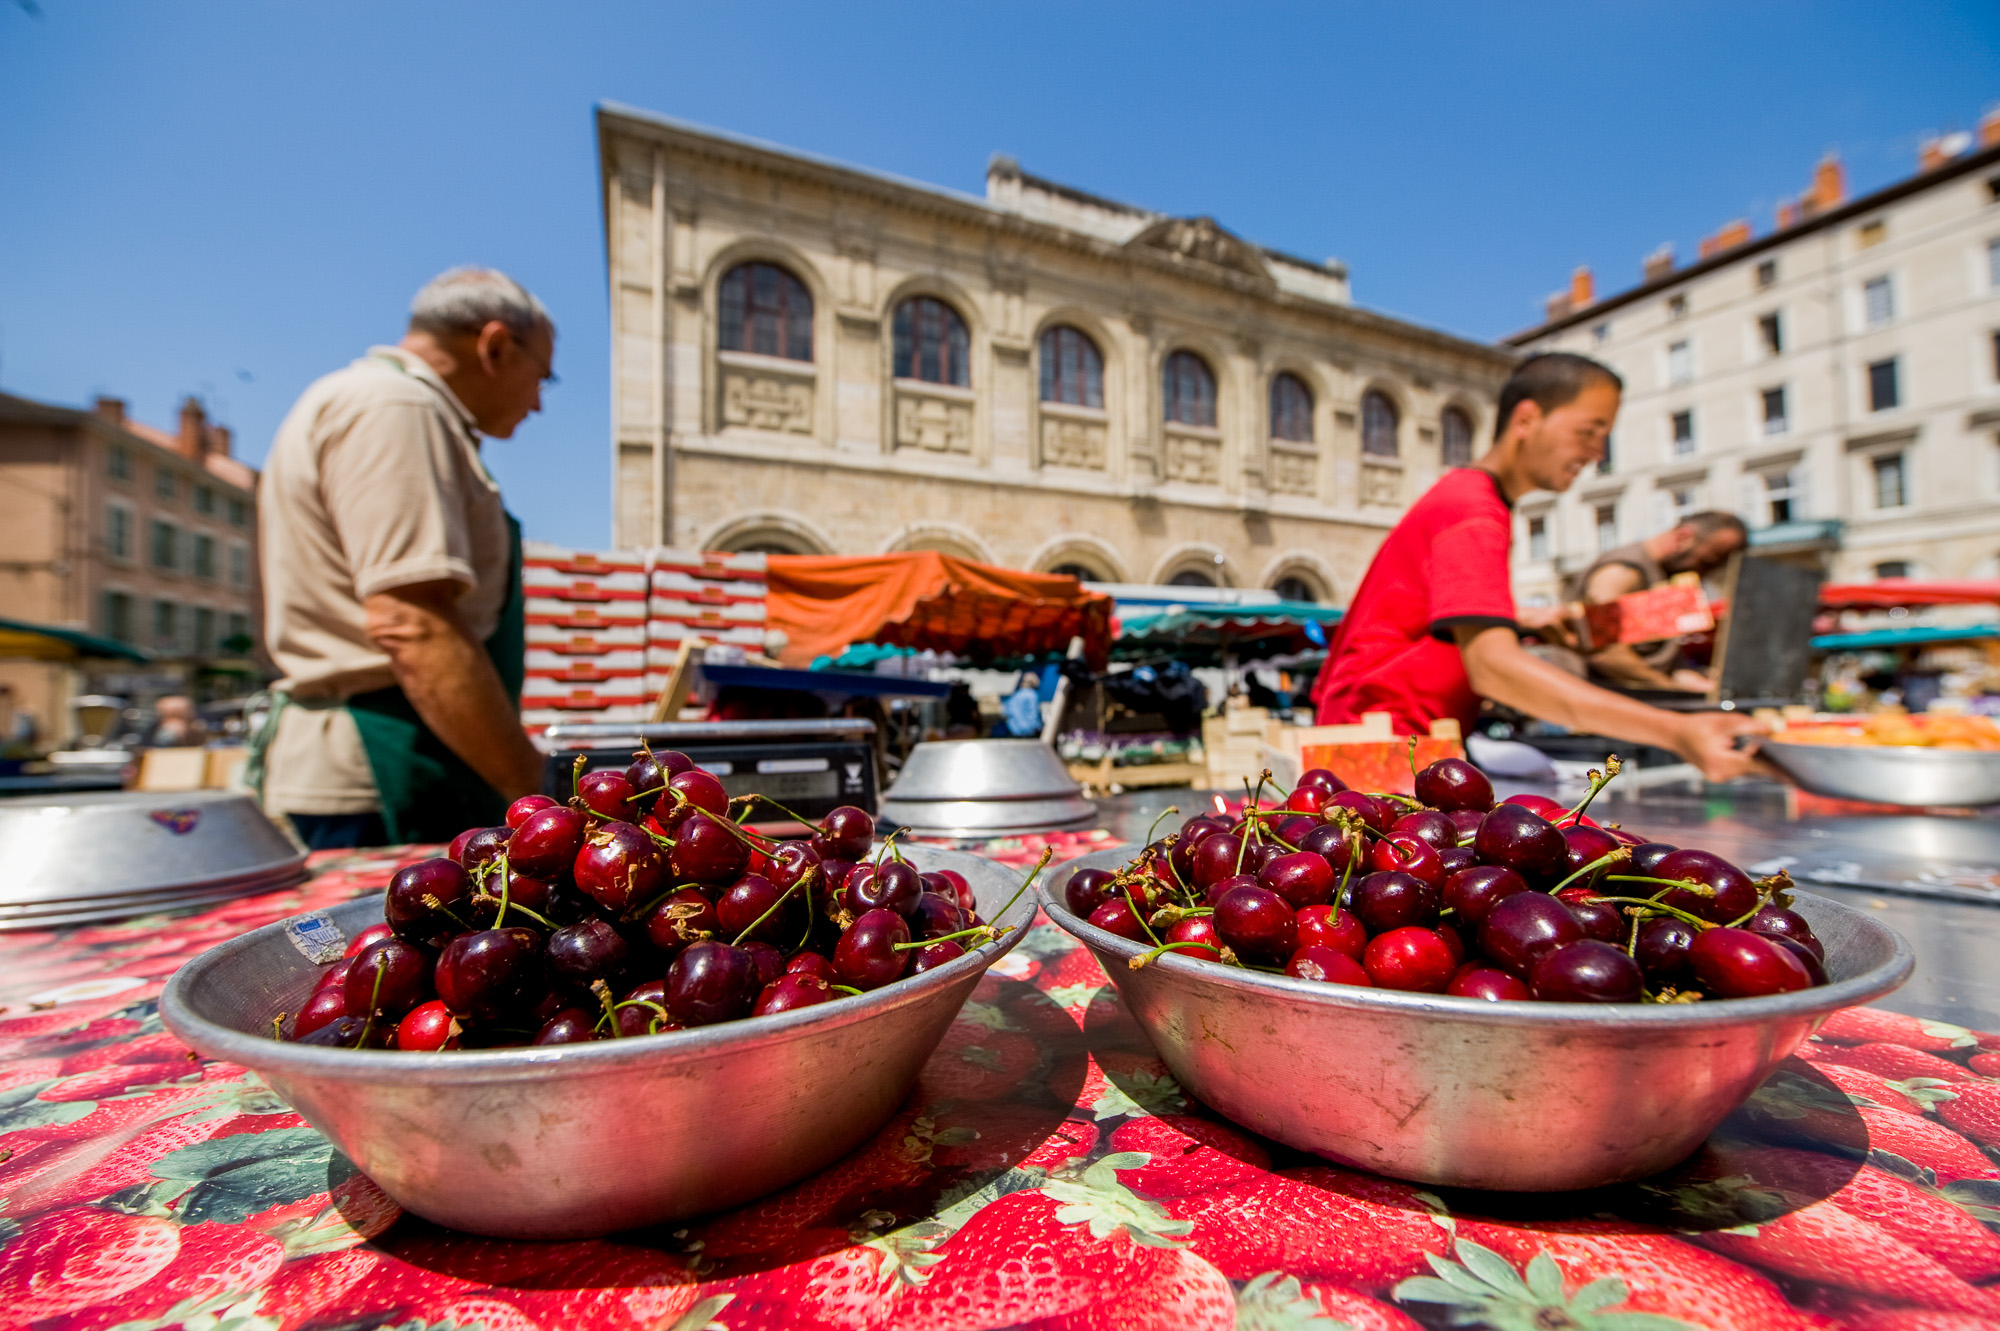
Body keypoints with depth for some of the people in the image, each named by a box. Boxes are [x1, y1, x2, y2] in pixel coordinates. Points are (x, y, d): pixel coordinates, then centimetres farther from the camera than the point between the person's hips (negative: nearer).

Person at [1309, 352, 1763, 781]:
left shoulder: (1465, 493, 19)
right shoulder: (1472, 512, -14)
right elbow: (1491, 665, -29)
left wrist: (1527, 625, 16)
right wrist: (1677, 732, -33)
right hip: (1384, 736, -10)